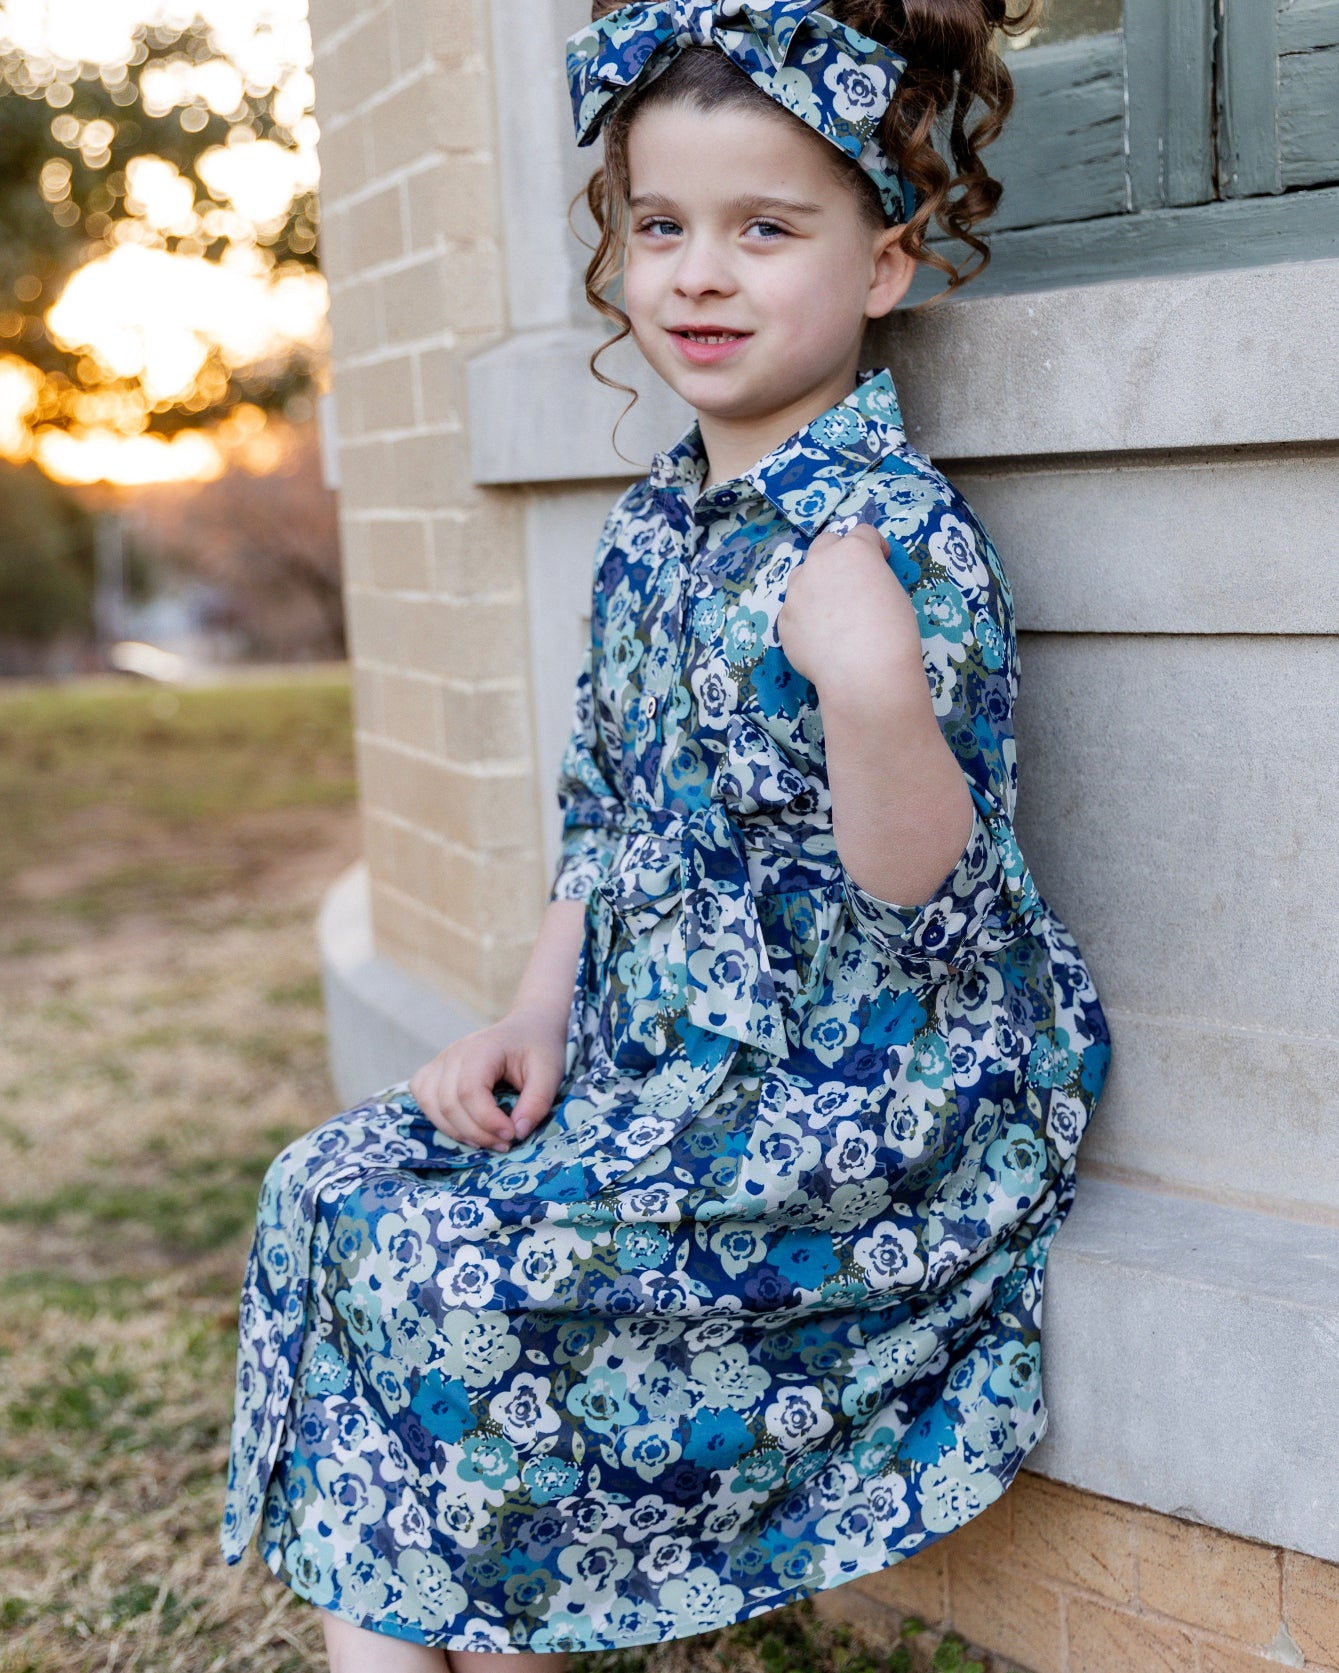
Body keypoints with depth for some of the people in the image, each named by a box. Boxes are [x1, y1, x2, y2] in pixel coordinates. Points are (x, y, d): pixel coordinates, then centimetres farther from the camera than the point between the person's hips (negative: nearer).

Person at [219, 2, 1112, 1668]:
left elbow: (924, 903, -22)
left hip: (852, 1092, -8)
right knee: (332, 1183, -2)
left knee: (442, 1265, -17)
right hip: (656, 1053, 8)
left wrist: (874, 688, -39)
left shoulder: (894, 535, -17)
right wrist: (532, 1019, 3)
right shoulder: (650, 526, 7)